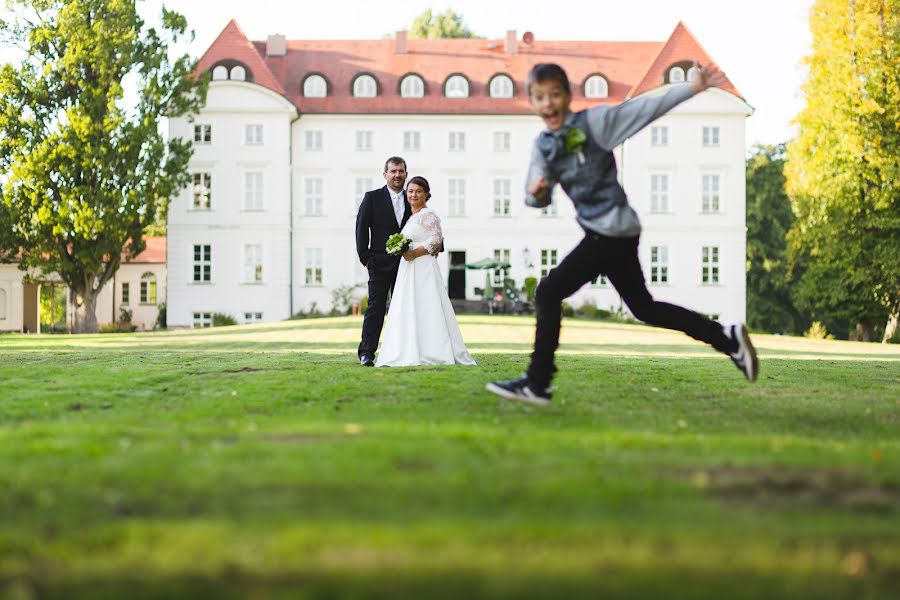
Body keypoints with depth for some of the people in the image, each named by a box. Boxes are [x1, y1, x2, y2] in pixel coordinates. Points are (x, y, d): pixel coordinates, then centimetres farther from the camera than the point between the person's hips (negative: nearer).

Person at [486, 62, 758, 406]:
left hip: (613, 231, -8)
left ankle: (536, 384, -3)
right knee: (643, 307, 16)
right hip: (601, 232, 8)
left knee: (549, 293, -11)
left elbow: (647, 108, -11)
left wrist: (693, 88, -19)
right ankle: (727, 338, 25)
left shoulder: (593, 121, -8)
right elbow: (539, 199, 9)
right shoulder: (542, 145, 10)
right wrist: (535, 193, -15)